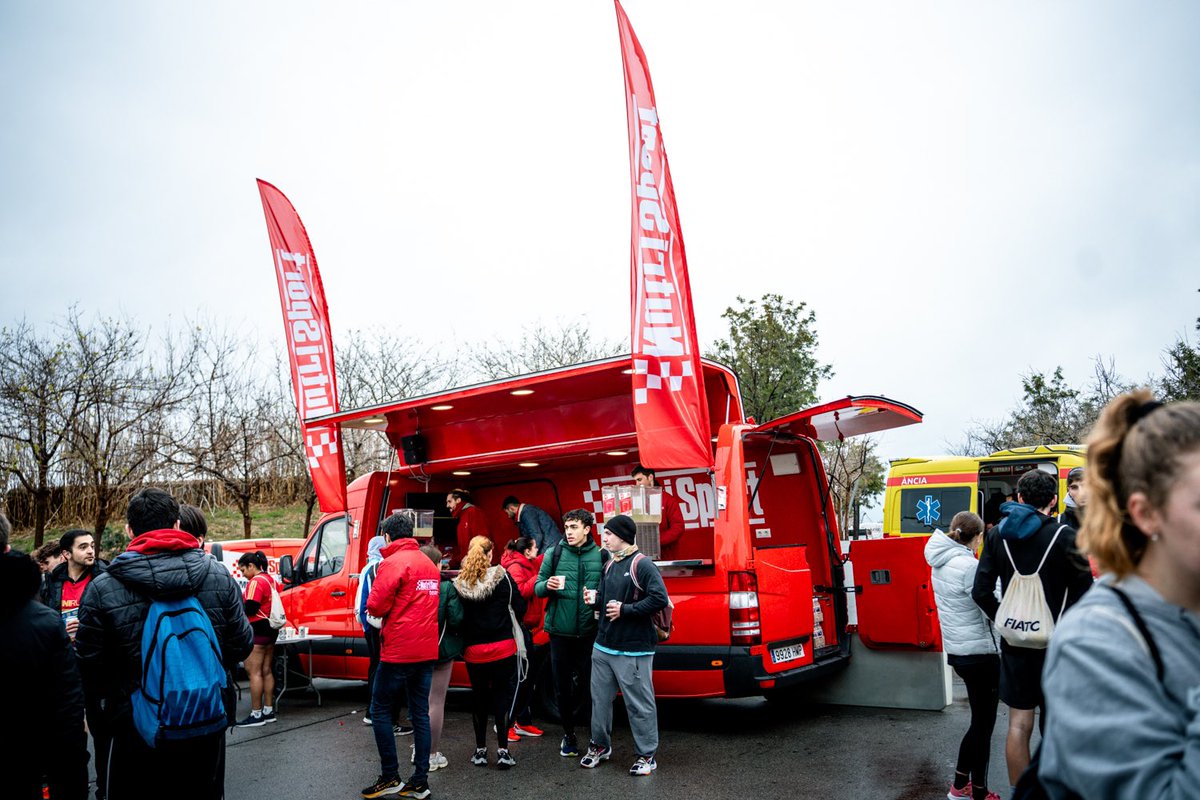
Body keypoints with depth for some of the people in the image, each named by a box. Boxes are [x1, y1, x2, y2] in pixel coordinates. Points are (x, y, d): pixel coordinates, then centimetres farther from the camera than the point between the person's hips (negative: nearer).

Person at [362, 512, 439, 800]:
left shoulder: (393, 562, -12)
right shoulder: (429, 563, 12)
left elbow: (376, 605, -16)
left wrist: (373, 609, 5)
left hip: (399, 649, -7)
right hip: (427, 649, 7)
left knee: (380, 710, 6)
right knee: (420, 713, 10)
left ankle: (390, 777, 8)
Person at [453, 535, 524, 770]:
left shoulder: (459, 584, -4)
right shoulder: (502, 577, -9)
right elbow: (519, 608, -6)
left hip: (473, 651, 2)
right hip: (503, 647, -2)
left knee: (479, 697, 17)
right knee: (504, 696, 9)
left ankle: (480, 750, 23)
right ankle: (502, 750, 5)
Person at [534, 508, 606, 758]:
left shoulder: (601, 556, -1)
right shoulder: (554, 554, 2)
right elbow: (537, 588, 5)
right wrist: (547, 585, -16)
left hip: (590, 632, -1)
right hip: (560, 631, 1)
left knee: (590, 684, 2)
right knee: (562, 686, 10)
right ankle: (568, 734, 28)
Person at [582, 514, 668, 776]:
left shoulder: (642, 565, -13)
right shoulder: (609, 565, 13)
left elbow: (659, 599, -21)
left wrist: (624, 610, -19)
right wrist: (595, 599, 0)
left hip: (633, 651, -8)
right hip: (603, 646, 8)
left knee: (639, 704, 1)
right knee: (600, 699, 16)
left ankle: (646, 755, 14)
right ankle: (600, 746, 33)